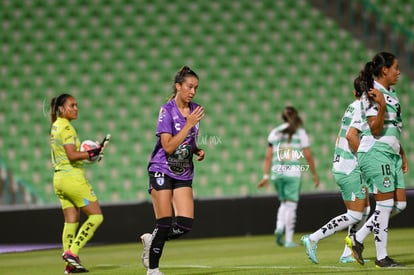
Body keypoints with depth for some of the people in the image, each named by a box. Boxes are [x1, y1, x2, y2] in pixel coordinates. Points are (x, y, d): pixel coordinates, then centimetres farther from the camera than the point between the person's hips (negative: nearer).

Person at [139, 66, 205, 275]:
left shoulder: (195, 110, 7)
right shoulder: (167, 111, -13)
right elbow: (168, 146, -22)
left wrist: (197, 151, 3)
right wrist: (189, 124, -23)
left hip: (183, 174, 6)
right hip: (162, 171, -6)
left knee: (185, 224, -7)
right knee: (165, 223, -8)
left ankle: (151, 240, 20)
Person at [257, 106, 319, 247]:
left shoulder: (274, 133, 10)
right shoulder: (300, 132, 3)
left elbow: (268, 157, 6)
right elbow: (308, 156, 0)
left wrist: (266, 176, 7)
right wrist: (314, 174, 8)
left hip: (277, 172, 3)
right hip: (293, 172, -3)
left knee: (284, 202, 19)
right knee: (291, 205, 0)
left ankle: (279, 228, -6)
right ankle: (289, 240, -1)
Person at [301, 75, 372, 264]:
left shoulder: (352, 107, 14)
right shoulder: (362, 108, -13)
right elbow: (351, 135, -26)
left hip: (340, 165, 9)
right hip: (351, 168, -9)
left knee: (364, 210, 12)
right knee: (355, 215, -8)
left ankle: (348, 254, 10)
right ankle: (313, 239, -11)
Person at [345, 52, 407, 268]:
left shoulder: (391, 94, 18)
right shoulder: (372, 95, -11)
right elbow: (375, 129, -16)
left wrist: (402, 154, 22)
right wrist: (382, 106, -29)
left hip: (391, 154, 10)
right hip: (376, 154, -10)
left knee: (400, 204, 5)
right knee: (385, 204, -8)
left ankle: (358, 238, 13)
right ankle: (381, 257, -1)